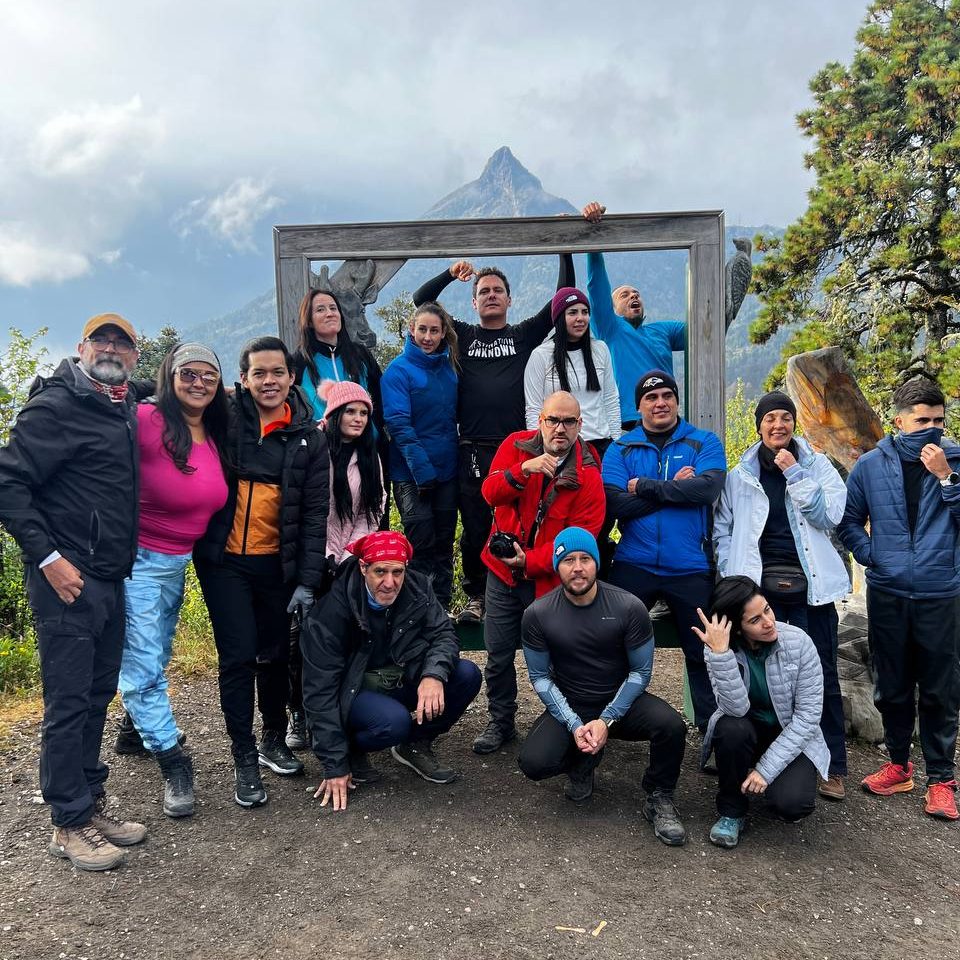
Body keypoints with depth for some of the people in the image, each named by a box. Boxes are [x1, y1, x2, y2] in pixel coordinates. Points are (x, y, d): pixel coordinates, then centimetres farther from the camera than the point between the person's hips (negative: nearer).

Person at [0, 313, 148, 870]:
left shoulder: (128, 407, 12)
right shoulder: (56, 406, -11)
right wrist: (47, 557, -17)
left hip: (111, 578, 8)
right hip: (68, 578, -8)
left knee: (99, 694, 15)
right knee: (69, 700, 0)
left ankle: (92, 803, 29)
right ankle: (71, 825, 14)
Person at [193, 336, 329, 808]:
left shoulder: (309, 436, 0)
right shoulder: (225, 418, -4)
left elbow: (315, 513, -1)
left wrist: (308, 580, -5)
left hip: (278, 564, 2)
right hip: (223, 560, -1)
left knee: (276, 655, 11)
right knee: (238, 656, -2)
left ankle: (274, 740, 33)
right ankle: (245, 759, 14)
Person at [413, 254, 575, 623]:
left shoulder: (525, 334, 14)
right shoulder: (462, 336, 15)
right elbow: (421, 301, 13)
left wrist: (565, 255, 4)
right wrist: (451, 274, 0)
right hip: (472, 451, 1)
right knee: (475, 527, 6)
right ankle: (476, 596, 20)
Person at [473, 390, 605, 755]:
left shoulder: (588, 474, -10)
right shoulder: (516, 445, -3)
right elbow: (491, 492, -15)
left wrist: (531, 561, -19)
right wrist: (523, 470, -33)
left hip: (549, 578, -2)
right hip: (503, 568, 2)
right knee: (498, 653, 11)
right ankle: (501, 722, 30)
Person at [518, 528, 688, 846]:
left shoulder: (629, 607, -14)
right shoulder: (537, 614, -11)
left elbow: (640, 671, -8)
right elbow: (540, 677, -5)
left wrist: (606, 721, -19)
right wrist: (574, 726, -18)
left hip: (621, 702, 0)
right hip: (568, 708, 1)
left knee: (671, 725, -30)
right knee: (533, 762, -25)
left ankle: (659, 799, 1)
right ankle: (582, 762, 11)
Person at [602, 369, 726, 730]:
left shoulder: (704, 442, 4)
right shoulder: (621, 449, 6)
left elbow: (708, 487, -16)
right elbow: (614, 503, -10)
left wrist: (645, 486, -14)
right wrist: (674, 488, -12)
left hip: (690, 569, 0)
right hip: (633, 566, 1)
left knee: (703, 651, 8)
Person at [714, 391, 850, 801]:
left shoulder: (818, 466, 7)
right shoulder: (739, 475, 8)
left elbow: (830, 515, -7)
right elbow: (722, 531, 8)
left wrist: (795, 473, -10)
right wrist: (733, 578, -2)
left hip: (810, 587, 0)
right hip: (757, 589, 1)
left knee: (822, 676, 4)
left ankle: (832, 766, 16)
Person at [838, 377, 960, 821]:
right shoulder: (871, 465, 1)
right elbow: (849, 520, 11)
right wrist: (869, 554, -2)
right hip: (886, 593, 2)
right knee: (892, 686, 13)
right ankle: (898, 763, 30)